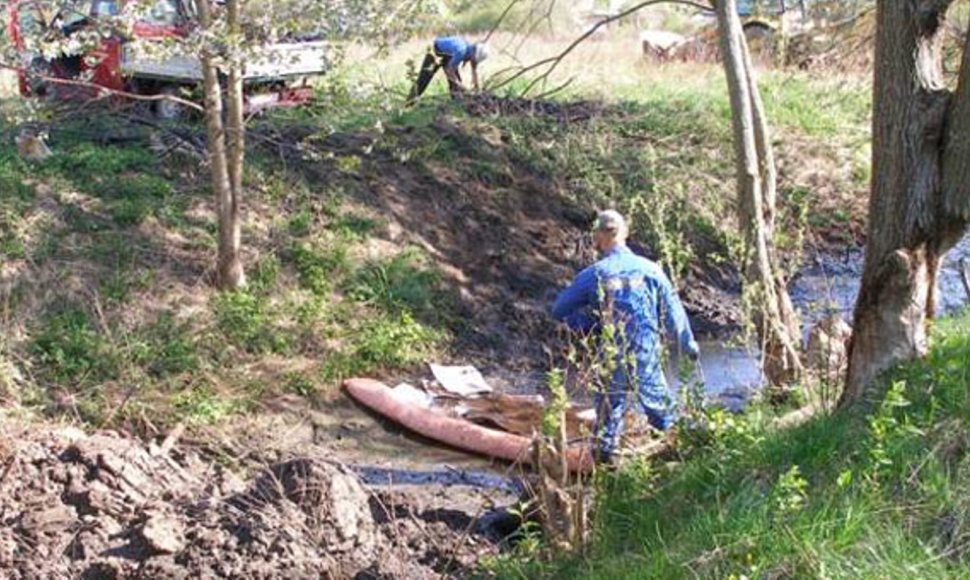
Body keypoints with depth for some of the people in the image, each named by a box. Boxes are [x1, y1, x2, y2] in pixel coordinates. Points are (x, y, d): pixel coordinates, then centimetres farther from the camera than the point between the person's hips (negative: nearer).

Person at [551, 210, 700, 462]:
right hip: (647, 356, 1)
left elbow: (559, 310, -2)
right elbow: (673, 309, 4)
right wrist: (688, 343, 17)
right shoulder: (649, 269, -4)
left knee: (609, 412, 10)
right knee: (660, 407, 18)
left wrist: (589, 325, 8)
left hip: (612, 358, -1)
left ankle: (603, 458, 18)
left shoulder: (593, 275, -8)